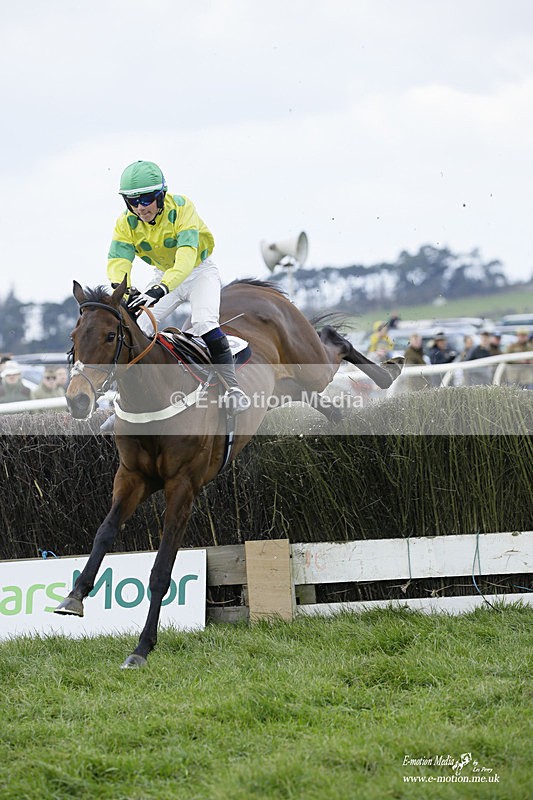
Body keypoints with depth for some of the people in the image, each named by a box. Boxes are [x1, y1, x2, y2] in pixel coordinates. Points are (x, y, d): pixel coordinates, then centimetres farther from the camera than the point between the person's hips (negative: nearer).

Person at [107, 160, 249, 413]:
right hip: (163, 275, 4)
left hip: (199, 271, -4)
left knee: (204, 321, -28)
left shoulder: (181, 208, -30)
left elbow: (186, 257, -42)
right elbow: (118, 262, -27)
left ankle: (232, 387, -21)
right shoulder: (126, 223, -17)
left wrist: (161, 289, -58)